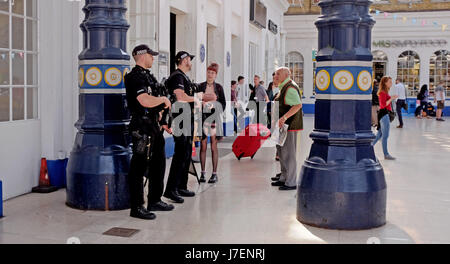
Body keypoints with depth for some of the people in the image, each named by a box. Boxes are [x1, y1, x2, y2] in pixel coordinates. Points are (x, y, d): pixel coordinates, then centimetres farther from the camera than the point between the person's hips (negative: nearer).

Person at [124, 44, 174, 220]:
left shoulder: (147, 75, 18)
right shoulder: (135, 76, -14)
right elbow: (146, 101, -28)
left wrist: (161, 123, 21)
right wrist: (164, 99, -11)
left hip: (153, 126, 10)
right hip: (142, 127, -10)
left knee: (158, 164, 17)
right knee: (139, 167, -4)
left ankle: (155, 201, 29)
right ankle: (136, 208, 3)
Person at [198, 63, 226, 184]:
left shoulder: (218, 87, 6)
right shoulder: (200, 86, 6)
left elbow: (223, 103, 8)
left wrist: (218, 115, -3)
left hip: (215, 118, 0)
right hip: (203, 118, 1)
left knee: (214, 147, -1)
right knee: (203, 146, 2)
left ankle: (214, 174, 3)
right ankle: (203, 173, 9)